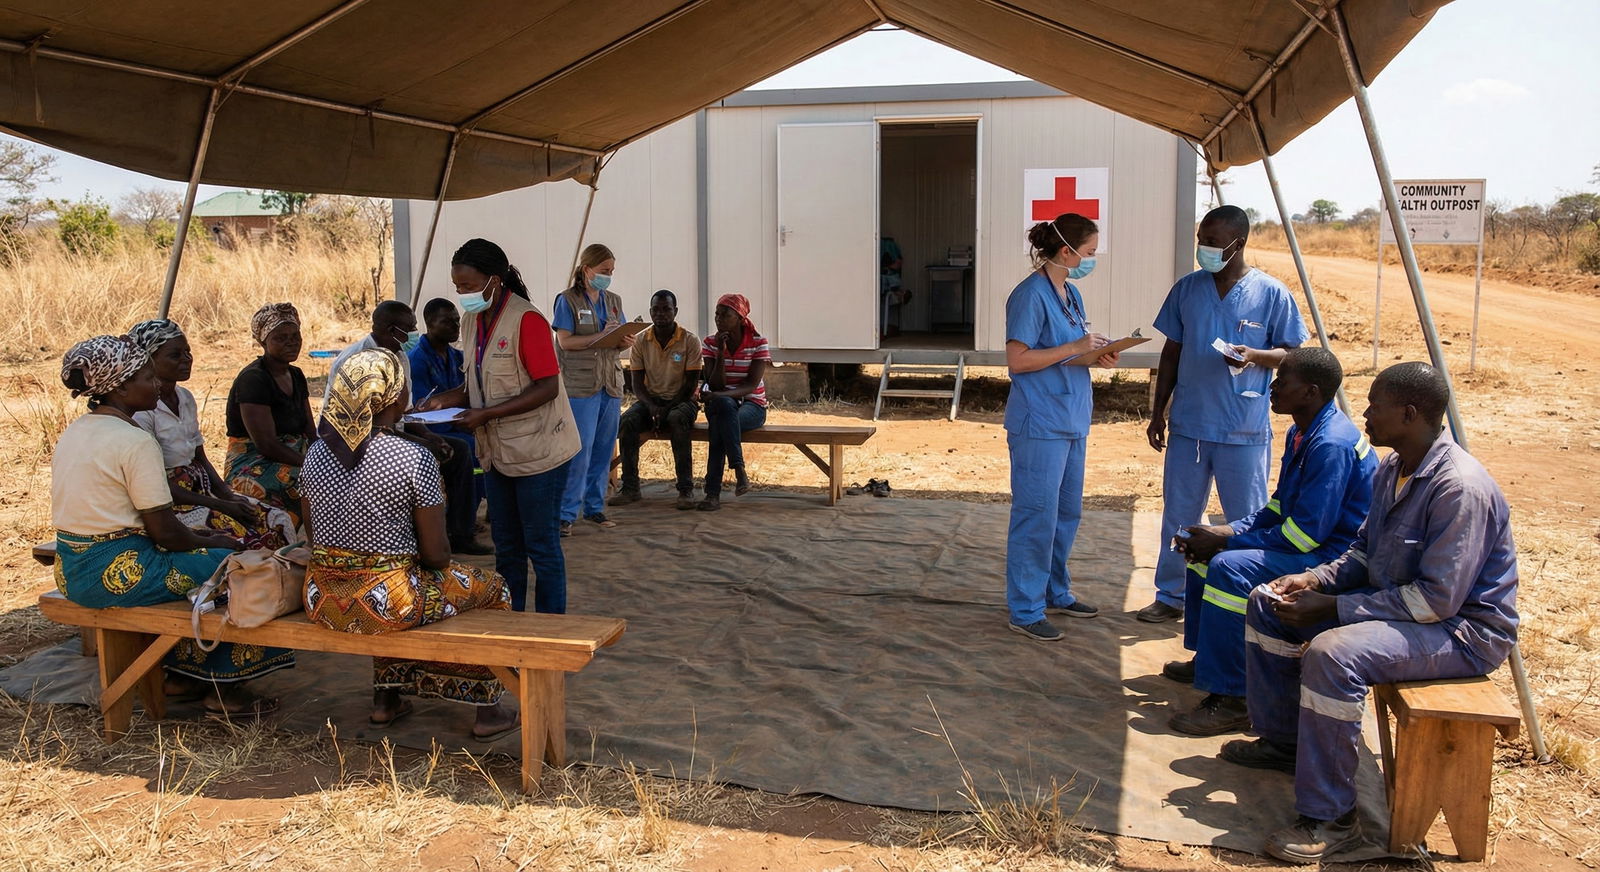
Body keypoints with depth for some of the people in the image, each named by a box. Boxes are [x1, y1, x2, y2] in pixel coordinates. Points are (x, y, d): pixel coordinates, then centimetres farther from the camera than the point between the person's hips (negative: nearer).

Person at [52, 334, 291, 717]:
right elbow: (164, 532, -18)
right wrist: (212, 542, 1)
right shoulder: (135, 442, -19)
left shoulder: (74, 431, 10)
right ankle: (224, 689, 10)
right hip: (118, 573, -10)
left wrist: (192, 534, 15)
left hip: (71, 569, 10)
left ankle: (181, 674, 27)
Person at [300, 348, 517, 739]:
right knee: (491, 589, 19)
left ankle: (386, 699, 40)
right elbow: (436, 554, -13)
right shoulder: (414, 457, -18)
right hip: (386, 604, -6)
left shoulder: (316, 453, 0)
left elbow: (313, 535, 11)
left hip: (322, 600, 6)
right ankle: (487, 709, 27)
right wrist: (440, 559, 9)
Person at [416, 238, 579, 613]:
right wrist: (446, 400, -3)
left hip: (538, 451, -8)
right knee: (506, 546, 16)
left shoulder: (526, 320, -18)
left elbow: (547, 387, -22)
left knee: (541, 546, 1)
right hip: (497, 452, 8)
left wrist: (486, 413, -25)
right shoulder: (472, 321, 8)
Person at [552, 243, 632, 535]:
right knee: (580, 451, -8)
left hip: (611, 384, 6)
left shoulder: (614, 300, 14)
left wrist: (626, 343, -9)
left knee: (603, 450, 9)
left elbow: (621, 339, 15)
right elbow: (565, 341, -10)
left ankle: (594, 507, 20)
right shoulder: (568, 300, -3)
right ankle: (566, 513, -2)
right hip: (580, 386, -6)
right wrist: (602, 336, -18)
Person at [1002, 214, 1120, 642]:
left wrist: (1097, 356, 2)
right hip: (1039, 422, -9)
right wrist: (1075, 348, -20)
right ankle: (1025, 610, 6)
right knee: (1037, 516, -4)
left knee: (1067, 512, 16)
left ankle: (1056, 593, 31)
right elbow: (1018, 360, -18)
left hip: (1071, 418, 9)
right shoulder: (1031, 295, -14)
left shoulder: (1071, 294, 14)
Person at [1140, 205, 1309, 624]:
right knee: (1178, 516, 11)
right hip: (1188, 424, 3)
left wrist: (1254, 355, -21)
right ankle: (1170, 596, 25)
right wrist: (1158, 412, 9)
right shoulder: (1187, 288, 4)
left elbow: (1291, 353, 0)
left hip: (1244, 431, -3)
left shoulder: (1271, 293, -6)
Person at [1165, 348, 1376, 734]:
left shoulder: (1331, 446, -25)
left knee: (1230, 568, -30)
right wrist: (1227, 531, -2)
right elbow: (1279, 509, 14)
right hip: (1304, 540, 11)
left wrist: (1226, 539, -20)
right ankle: (1205, 657, 26)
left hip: (1335, 556, -11)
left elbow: (1305, 533, -27)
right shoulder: (1302, 434, 8)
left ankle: (1229, 701, -25)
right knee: (1202, 546, 15)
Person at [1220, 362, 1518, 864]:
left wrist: (1332, 608, -26)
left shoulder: (1460, 488, -27)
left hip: (1464, 628, -10)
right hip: (1398, 599, 10)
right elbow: (1365, 551, 15)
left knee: (1332, 653, -36)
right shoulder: (1393, 469, 3)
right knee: (1268, 603, 10)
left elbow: (1437, 600, -29)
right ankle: (1283, 741, 23)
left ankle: (1330, 819, -23)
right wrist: (1318, 579, -5)